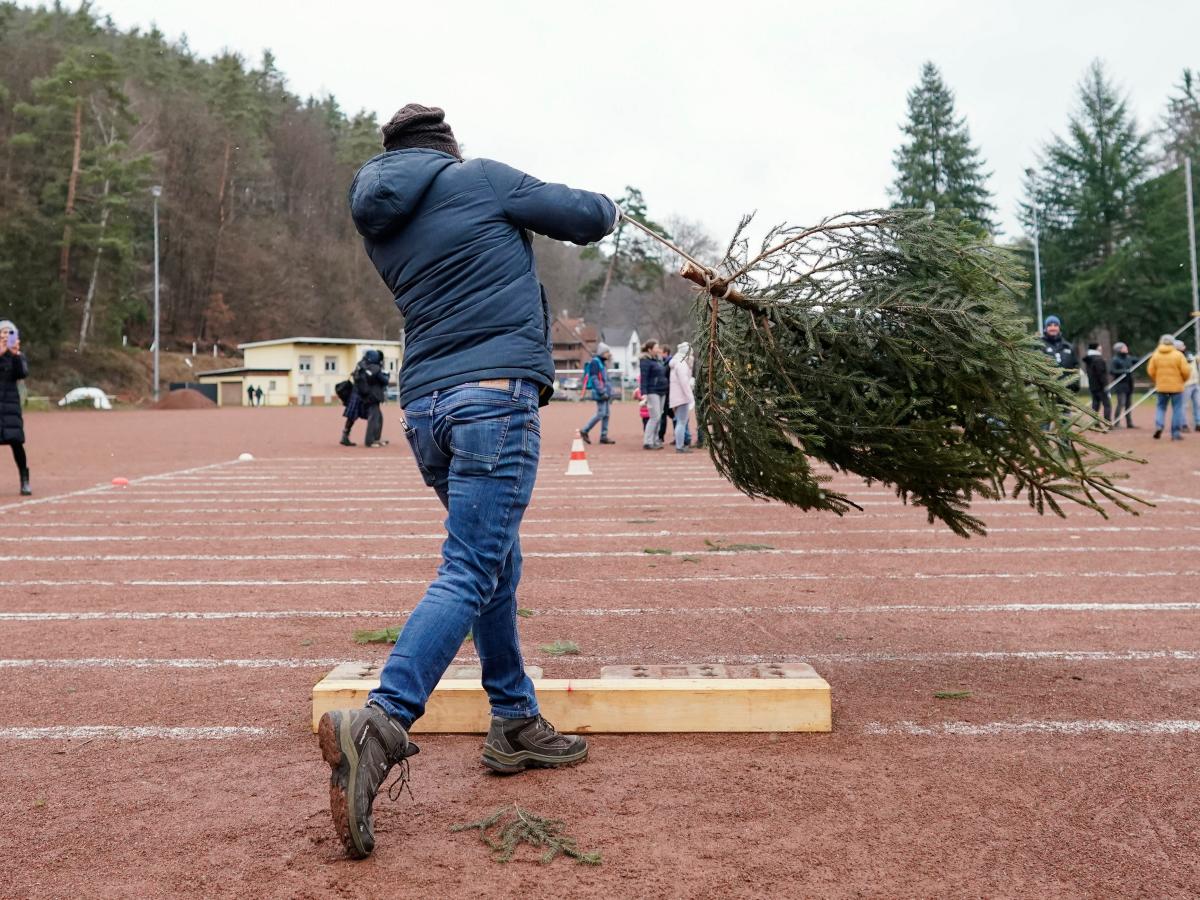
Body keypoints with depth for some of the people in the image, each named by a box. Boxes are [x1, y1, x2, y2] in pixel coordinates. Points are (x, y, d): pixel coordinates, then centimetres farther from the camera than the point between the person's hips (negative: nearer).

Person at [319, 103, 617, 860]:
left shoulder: (379, 225, 18)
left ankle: (517, 725, 23)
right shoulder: (479, 179, 2)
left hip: (425, 408, 7)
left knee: (497, 564, 17)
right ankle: (380, 724, -27)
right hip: (494, 395, -7)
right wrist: (610, 206, 30)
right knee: (470, 574, -12)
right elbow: (585, 218, 9)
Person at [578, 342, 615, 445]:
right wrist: (601, 392, -21)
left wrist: (609, 392, 21)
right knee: (601, 414, -11)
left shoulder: (603, 362, 19)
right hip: (599, 391, -10)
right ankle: (584, 431, -1)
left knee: (606, 414, 7)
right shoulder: (595, 362, -10)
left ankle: (604, 437, 10)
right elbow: (594, 378, -17)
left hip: (605, 391, 10)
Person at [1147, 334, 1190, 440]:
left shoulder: (1156, 355, 0)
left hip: (1161, 387, 2)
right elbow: (1185, 371, -10)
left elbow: (1150, 371, 0)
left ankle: (1158, 426, -8)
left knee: (1161, 407, 15)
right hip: (1176, 386, -2)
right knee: (1177, 409, 5)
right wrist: (1184, 380, 10)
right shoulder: (1178, 355, -8)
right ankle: (1175, 433, 5)